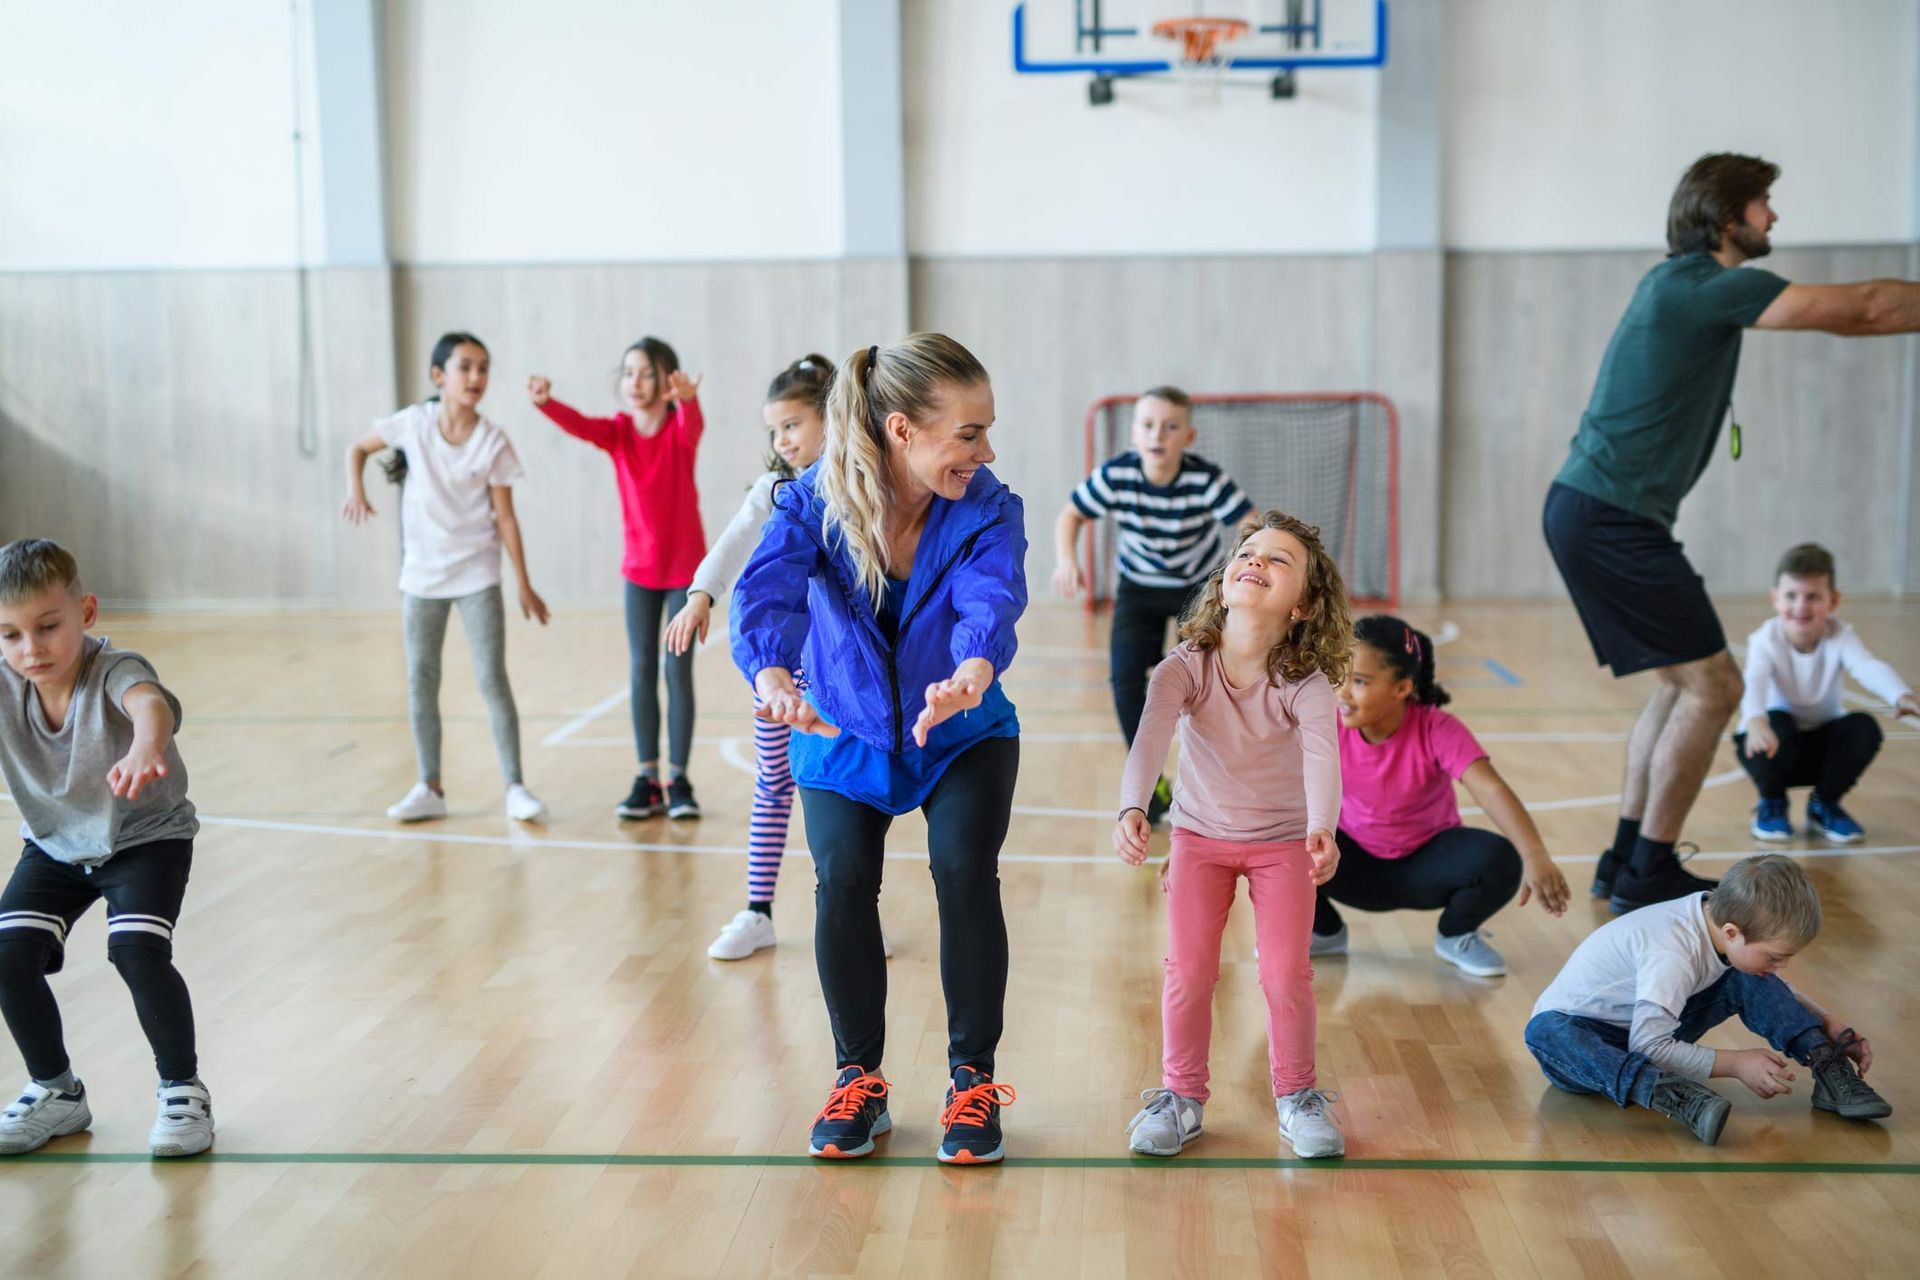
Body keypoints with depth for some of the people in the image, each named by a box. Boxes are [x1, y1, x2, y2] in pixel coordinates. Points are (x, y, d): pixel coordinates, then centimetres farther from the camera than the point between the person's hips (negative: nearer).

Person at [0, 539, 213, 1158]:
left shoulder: (113, 671, -30)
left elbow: (151, 702, -54)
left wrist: (145, 746, -77)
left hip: (147, 837, -4)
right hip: (55, 845, 5)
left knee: (138, 951, -25)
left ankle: (183, 1089, 0)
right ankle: (56, 1092, 13)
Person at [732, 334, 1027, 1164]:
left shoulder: (987, 510, -22)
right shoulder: (813, 504, -21)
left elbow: (992, 600, -41)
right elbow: (766, 592, -37)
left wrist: (971, 676, -65)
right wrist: (773, 677, -60)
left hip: (963, 732, 0)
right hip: (845, 737, 1)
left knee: (964, 871, -19)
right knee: (843, 881, -15)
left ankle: (973, 1079, 2)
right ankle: (859, 1079, 8)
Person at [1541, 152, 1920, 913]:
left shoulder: (1686, 286, 18)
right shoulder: (1706, 285, -13)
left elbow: (1846, 312, 23)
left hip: (1596, 511, 10)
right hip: (1611, 517, -10)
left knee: (1684, 684, 15)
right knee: (1712, 688, -7)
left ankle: (1626, 863, 19)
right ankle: (1648, 875, 0)